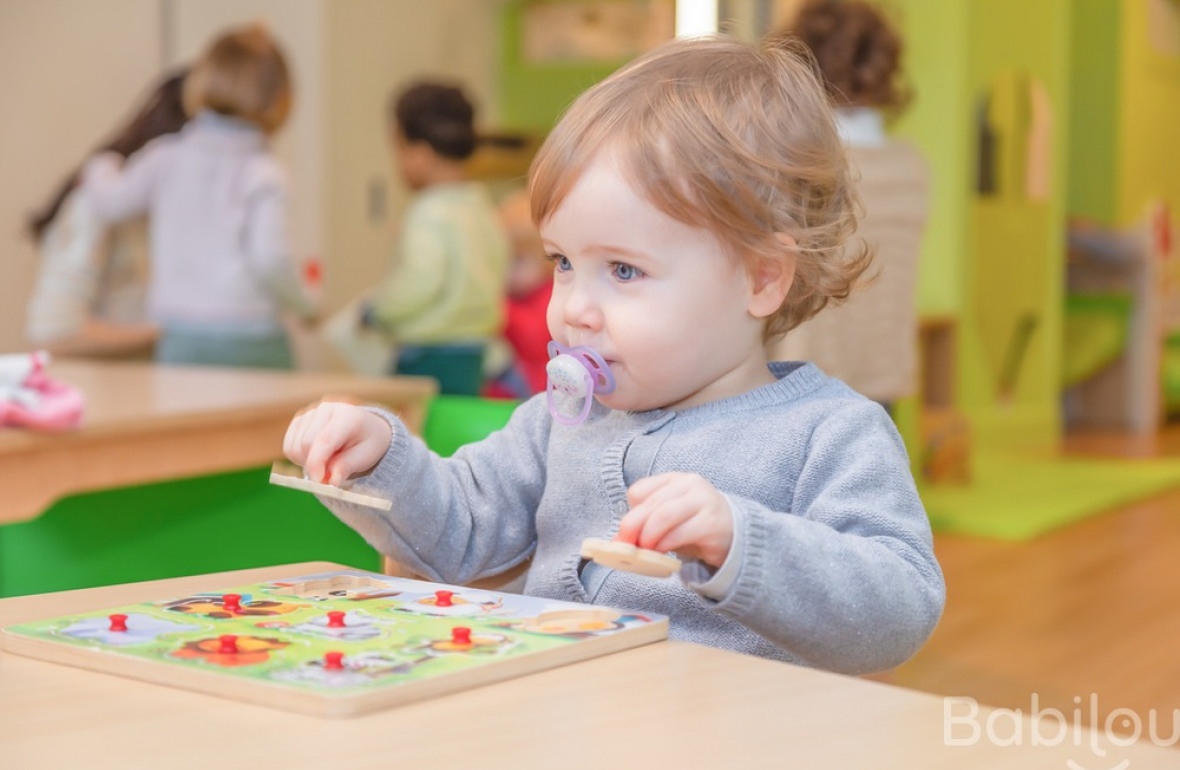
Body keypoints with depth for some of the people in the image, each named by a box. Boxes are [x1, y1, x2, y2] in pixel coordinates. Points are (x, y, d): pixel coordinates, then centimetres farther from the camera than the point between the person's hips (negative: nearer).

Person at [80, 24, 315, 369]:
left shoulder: (166, 158, 5)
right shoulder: (264, 175, -8)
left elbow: (110, 201, 13)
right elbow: (268, 256, -17)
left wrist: (101, 167, 34)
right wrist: (303, 305, 0)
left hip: (180, 341, 4)